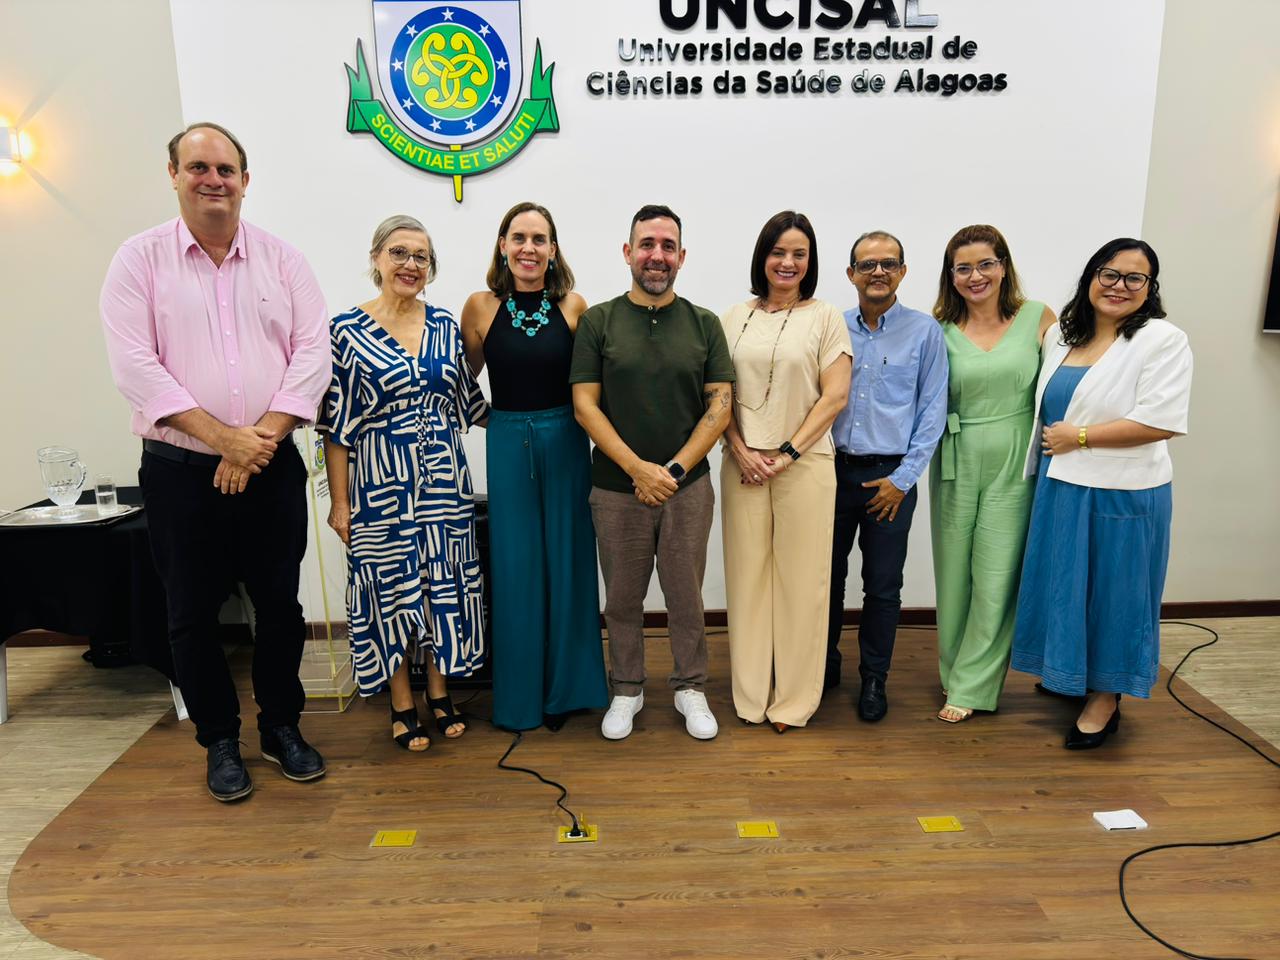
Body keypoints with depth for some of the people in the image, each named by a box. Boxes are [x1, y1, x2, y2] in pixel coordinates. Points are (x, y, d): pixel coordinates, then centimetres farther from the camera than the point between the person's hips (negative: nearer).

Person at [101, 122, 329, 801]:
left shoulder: (281, 258, 5)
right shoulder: (141, 258, 1)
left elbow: (312, 353, -3)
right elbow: (135, 365, -9)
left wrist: (262, 438, -13)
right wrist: (225, 438, -16)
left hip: (272, 466, 1)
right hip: (180, 470, -1)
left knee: (280, 604, 8)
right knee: (193, 613, 7)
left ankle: (282, 727, 28)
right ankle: (220, 740, 26)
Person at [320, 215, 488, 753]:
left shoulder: (445, 326, 6)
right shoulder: (346, 331, -5)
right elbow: (336, 425, -6)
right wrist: (339, 502, -7)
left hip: (444, 481, 4)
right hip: (380, 484, -3)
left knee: (445, 584, 10)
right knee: (391, 588, 7)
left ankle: (439, 693, 28)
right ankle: (402, 706, 23)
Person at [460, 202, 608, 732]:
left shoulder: (574, 306, -1)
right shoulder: (481, 306, -2)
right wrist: (499, 417, 1)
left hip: (565, 442, 1)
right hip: (507, 444, 0)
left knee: (566, 563, 8)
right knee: (515, 568, 7)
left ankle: (565, 687, 25)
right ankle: (519, 694, 23)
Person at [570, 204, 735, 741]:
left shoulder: (704, 325, 4)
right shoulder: (598, 322, 0)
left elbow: (720, 405, 0)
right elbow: (585, 405, -5)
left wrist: (675, 469, -12)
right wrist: (637, 469, -14)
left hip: (688, 488, 1)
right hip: (617, 488, 0)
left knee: (686, 596, 11)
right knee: (622, 597, 12)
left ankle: (691, 688, 29)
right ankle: (626, 691, 30)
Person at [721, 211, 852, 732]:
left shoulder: (825, 318, 3)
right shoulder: (735, 318, 10)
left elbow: (834, 397, -3)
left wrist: (788, 453, -10)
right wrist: (741, 451, -6)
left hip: (804, 465, -2)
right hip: (743, 464, 2)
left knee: (800, 579, 2)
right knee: (747, 575, 6)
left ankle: (794, 699, 17)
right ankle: (750, 695, 20)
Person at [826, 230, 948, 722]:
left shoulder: (924, 331, -2)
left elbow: (932, 411, -2)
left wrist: (903, 478, -7)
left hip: (890, 477, -2)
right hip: (834, 471, 2)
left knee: (883, 586, 7)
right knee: (828, 575, 12)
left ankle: (874, 678, 25)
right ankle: (825, 663, 31)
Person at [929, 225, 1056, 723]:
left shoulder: (1038, 318, 0)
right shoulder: (940, 331, 2)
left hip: (1014, 465, -1)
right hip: (956, 464, 1)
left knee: (995, 578, 2)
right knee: (953, 574, 10)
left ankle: (971, 686, 15)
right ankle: (954, 668, 29)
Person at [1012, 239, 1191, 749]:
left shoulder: (1162, 340, -9)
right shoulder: (1061, 336, 9)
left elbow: (1161, 421, -19)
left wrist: (1080, 436, -16)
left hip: (1121, 495, -6)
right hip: (1060, 488, 6)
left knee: (1112, 592, 6)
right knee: (1064, 586, 15)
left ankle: (1106, 699, 23)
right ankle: (1071, 673, 36)